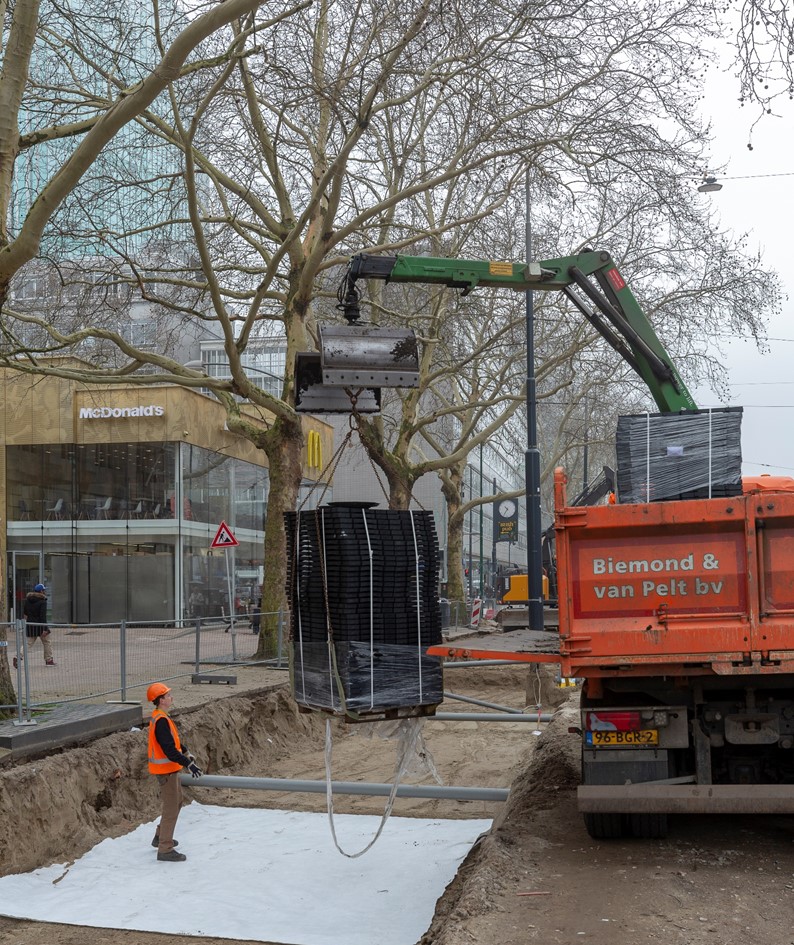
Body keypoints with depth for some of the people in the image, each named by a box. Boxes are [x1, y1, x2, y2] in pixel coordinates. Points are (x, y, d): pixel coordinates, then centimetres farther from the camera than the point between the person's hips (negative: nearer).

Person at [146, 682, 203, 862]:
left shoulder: (162, 717, 8)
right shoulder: (161, 721, -25)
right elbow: (169, 750, -29)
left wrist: (186, 753, 22)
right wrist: (189, 764, -29)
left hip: (170, 768, 11)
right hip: (166, 770, -11)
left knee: (177, 801, 25)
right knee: (171, 808, -4)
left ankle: (160, 837, 37)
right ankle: (165, 850, 2)